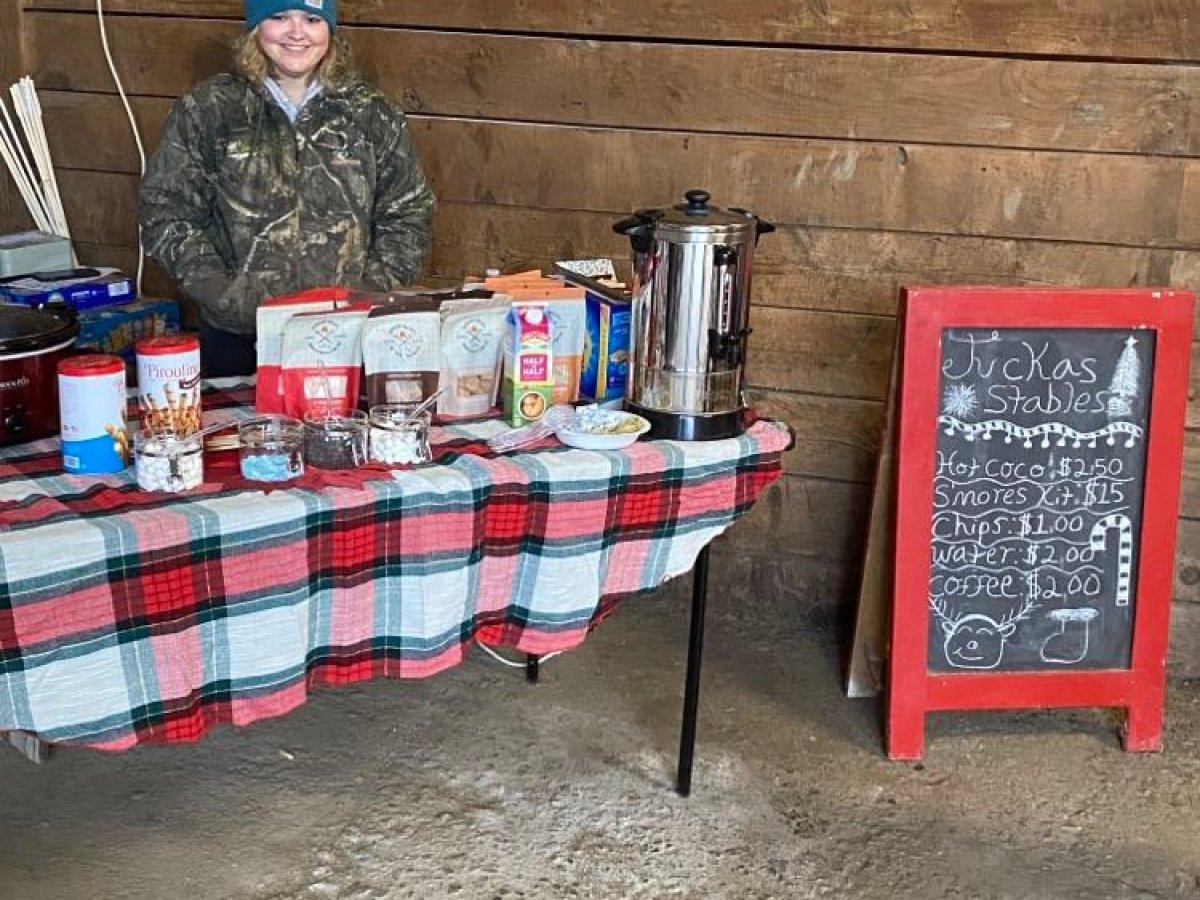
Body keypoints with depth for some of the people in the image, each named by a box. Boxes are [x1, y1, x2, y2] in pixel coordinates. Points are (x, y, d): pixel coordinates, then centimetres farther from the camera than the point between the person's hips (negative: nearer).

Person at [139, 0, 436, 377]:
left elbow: (408, 212, 7)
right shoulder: (207, 110, 1)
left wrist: (370, 293, -5)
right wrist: (224, 295, -10)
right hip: (239, 339, 0)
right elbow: (165, 211, 0)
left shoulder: (370, 114, 5)